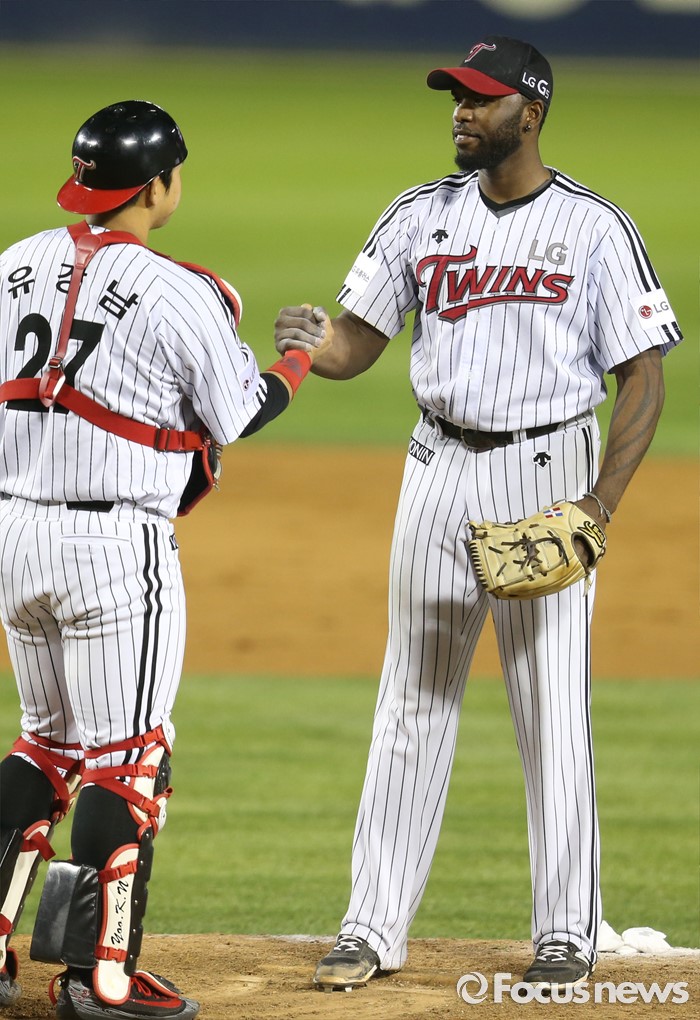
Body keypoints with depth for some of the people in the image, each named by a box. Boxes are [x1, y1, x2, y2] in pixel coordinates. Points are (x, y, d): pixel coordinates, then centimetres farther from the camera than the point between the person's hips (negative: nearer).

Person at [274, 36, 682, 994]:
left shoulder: (595, 228, -6)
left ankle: (567, 934, 7)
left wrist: (599, 507, -16)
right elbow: (356, 347, 5)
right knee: (414, 700, 5)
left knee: (553, 708, -1)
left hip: (547, 470, -4)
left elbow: (643, 376, -6)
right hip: (440, 471, 4)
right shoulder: (421, 216, 6)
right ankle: (375, 928, 8)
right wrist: (311, 347, -20)